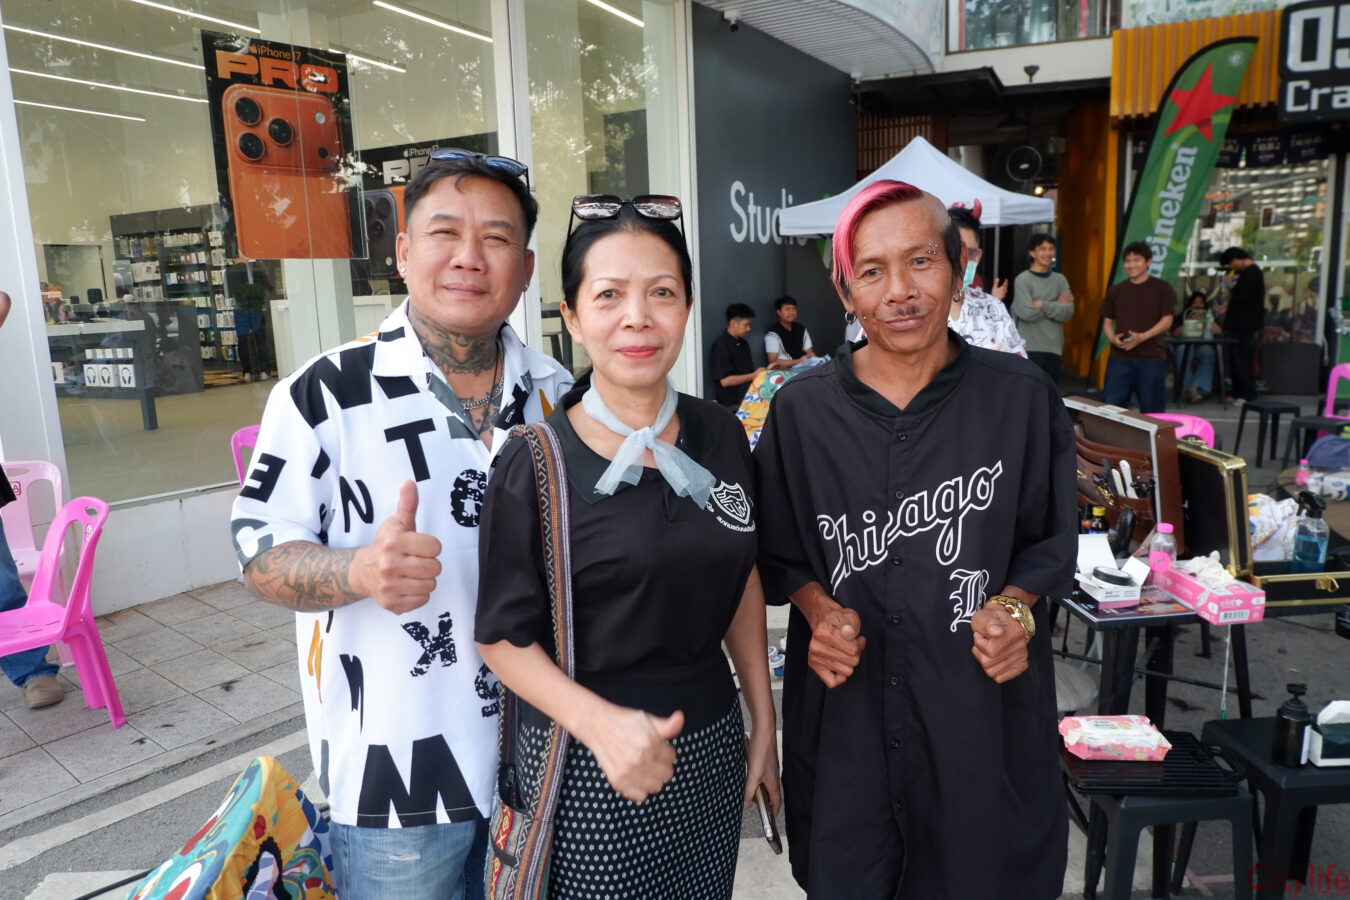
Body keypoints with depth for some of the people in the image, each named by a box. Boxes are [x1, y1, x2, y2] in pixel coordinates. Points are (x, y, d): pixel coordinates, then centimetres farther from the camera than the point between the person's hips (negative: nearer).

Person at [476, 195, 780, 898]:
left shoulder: (720, 436, -1)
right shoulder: (535, 465, -14)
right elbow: (503, 634, -10)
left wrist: (763, 720, 10)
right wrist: (601, 723, -23)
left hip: (711, 747, 5)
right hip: (587, 766, -4)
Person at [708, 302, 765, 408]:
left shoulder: (743, 343, 15)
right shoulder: (721, 346, -10)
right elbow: (725, 381, -16)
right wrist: (754, 376, -10)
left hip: (748, 397, 8)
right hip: (732, 403, -8)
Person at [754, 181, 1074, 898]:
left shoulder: (1021, 396, -6)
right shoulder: (802, 408, -5)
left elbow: (1050, 538, 5)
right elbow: (780, 549, 5)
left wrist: (1014, 606, -12)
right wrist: (819, 609, -12)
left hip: (983, 701, 0)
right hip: (847, 706, 1)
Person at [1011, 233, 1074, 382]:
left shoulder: (1060, 280, 11)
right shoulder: (1022, 280, -4)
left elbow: (1067, 312, -1)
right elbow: (1027, 312, -16)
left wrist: (1043, 305, -12)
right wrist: (1056, 305, -5)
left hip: (1054, 347, 5)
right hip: (1030, 348, -5)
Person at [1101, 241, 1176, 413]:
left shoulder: (1162, 288, 2)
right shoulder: (1115, 290, 10)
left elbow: (1167, 321, -3)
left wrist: (1142, 337, -18)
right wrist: (1113, 338, -10)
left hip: (1152, 358, -2)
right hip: (1119, 358, 2)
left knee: (1151, 409, 5)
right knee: (1111, 407, 1)